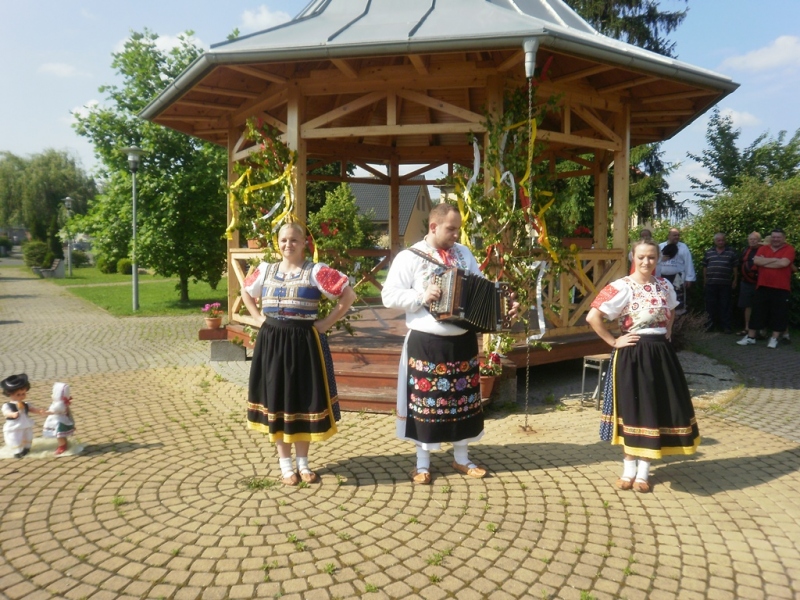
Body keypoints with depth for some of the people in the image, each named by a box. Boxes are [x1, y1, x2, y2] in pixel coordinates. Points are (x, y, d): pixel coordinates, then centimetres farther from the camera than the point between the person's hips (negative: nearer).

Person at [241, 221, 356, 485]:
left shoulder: (316, 271, -6)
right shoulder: (266, 270, 7)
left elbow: (348, 295, -9)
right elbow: (246, 292, 24)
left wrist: (326, 323, -10)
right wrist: (258, 317, 9)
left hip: (304, 342, -3)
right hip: (271, 343, 3)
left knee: (303, 400, 5)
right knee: (276, 400, 7)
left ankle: (303, 462, 22)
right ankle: (285, 463, 20)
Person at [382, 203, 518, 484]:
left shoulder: (464, 254, 10)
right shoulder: (409, 257, -5)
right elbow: (389, 295, -9)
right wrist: (421, 297, -21)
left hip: (463, 342, 5)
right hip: (426, 344, -5)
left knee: (463, 401, 13)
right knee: (425, 402, 3)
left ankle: (461, 458, 30)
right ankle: (422, 463, 20)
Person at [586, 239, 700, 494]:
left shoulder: (664, 285, 5)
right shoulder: (622, 287, -12)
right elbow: (592, 317, -19)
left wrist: (667, 332, 10)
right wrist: (614, 341, -14)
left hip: (660, 353, 5)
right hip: (632, 355, -5)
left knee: (656, 409, 8)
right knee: (631, 409, 3)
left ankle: (643, 470, 21)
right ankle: (629, 468, 19)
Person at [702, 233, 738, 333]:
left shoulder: (732, 252, 4)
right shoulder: (708, 253, 9)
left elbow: (735, 268, 5)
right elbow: (705, 267, 14)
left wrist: (735, 281, 1)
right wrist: (705, 280, 11)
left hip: (725, 284, -2)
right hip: (711, 283, 2)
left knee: (725, 306, 1)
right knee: (711, 305, 7)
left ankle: (726, 326, 6)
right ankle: (711, 323, 18)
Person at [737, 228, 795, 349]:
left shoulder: (789, 249, -2)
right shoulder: (763, 248, 8)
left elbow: (784, 263, -19)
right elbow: (756, 261, -8)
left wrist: (764, 262, -10)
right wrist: (775, 259, -12)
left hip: (781, 288, -3)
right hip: (763, 286, 3)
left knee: (779, 314, 2)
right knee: (757, 312, 5)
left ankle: (774, 339, 12)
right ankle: (750, 337, 12)